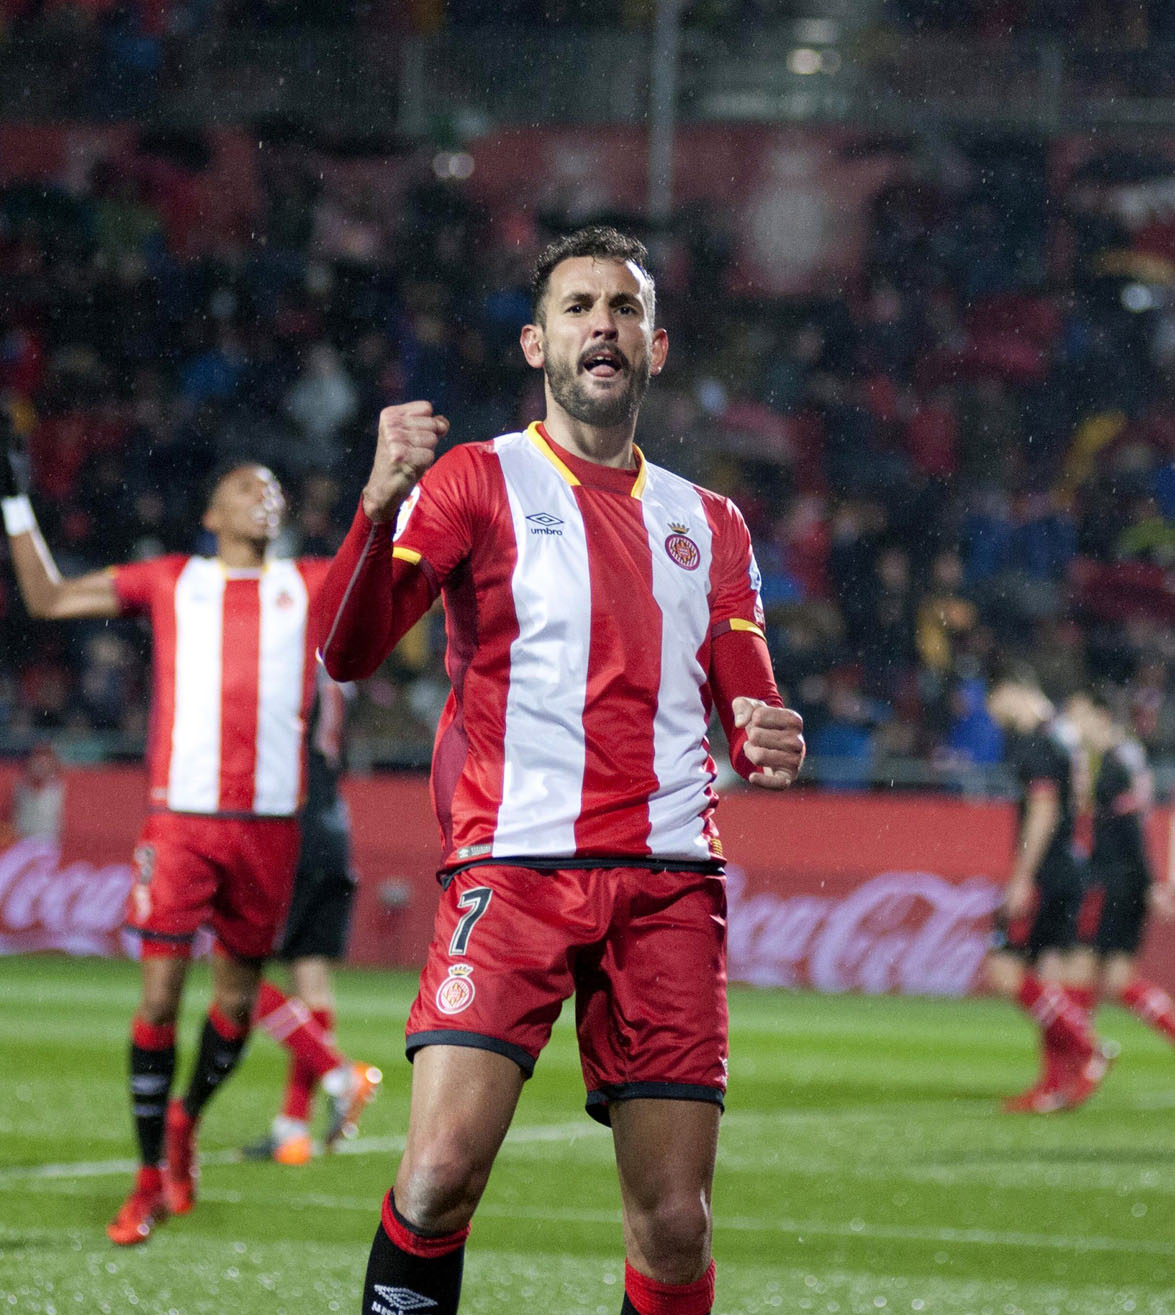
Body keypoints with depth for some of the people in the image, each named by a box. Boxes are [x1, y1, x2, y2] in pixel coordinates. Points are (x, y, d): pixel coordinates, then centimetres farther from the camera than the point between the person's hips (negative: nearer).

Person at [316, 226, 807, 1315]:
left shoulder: (708, 523, 20)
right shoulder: (478, 480, 8)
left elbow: (747, 711, 23)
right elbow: (346, 651, -3)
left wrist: (768, 746, -2)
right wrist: (380, 504, -21)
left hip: (670, 879, 3)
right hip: (514, 861, -3)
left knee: (675, 1225, -4)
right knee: (442, 1169, -20)